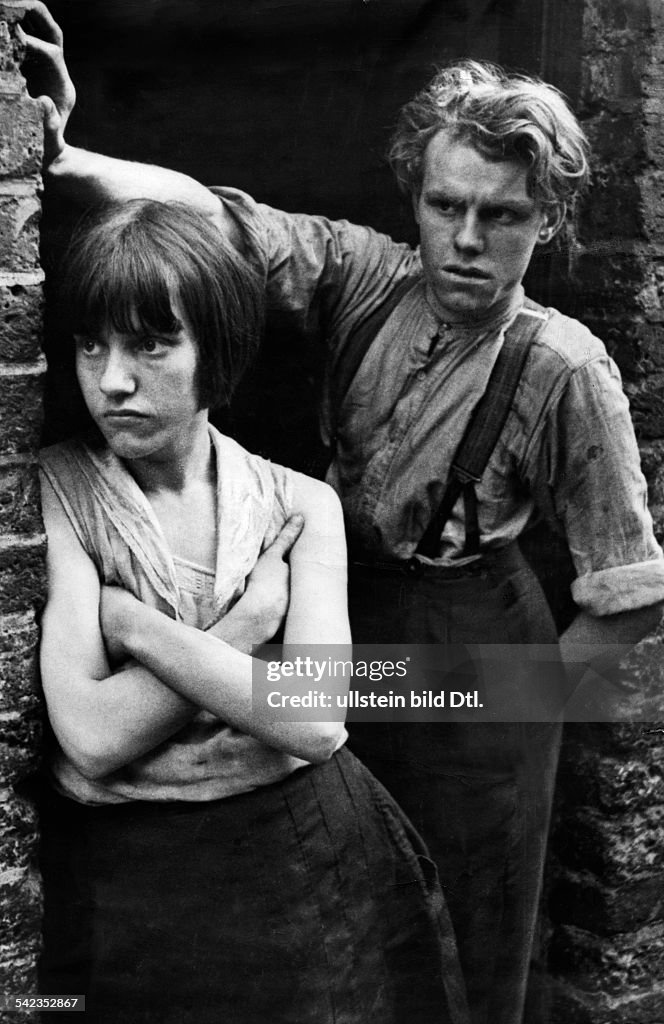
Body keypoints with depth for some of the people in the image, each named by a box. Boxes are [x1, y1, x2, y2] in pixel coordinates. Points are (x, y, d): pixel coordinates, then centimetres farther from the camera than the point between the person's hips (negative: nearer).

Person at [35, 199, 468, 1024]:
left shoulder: (301, 505, -4)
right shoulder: (56, 491, -10)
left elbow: (317, 726, -17)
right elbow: (91, 739, -19)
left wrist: (133, 622, -17)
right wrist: (248, 623, -16)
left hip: (307, 860, 2)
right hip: (126, 878, -2)